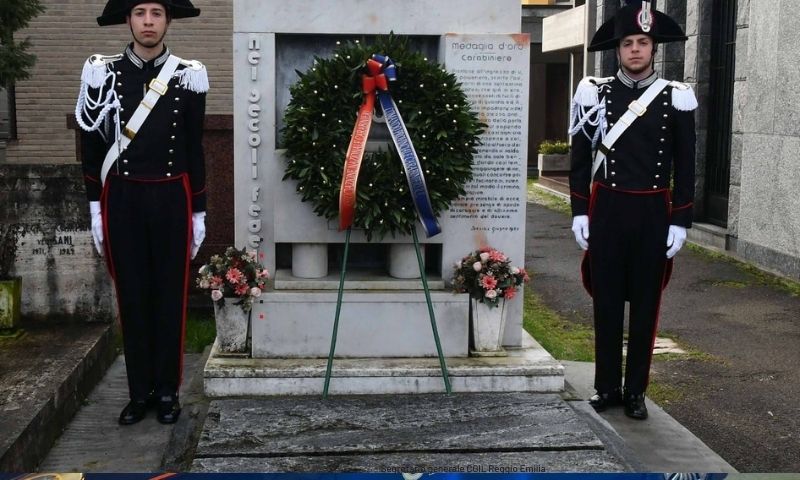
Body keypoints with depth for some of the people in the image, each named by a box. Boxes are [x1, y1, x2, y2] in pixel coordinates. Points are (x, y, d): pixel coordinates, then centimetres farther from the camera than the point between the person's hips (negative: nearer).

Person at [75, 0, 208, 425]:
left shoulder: (187, 77, 1)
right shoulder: (103, 74, 1)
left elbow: (194, 150, 5)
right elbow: (92, 145, 4)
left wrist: (198, 212, 4)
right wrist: (96, 208, 0)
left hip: (171, 199, 0)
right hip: (122, 199, 0)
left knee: (170, 295, 5)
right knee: (132, 296, 6)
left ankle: (167, 390, 17)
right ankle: (140, 391, 17)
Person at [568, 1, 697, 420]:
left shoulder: (675, 98, 1)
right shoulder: (595, 93, 1)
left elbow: (685, 166, 2)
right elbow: (581, 158, 4)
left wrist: (680, 221, -3)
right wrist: (579, 212, -2)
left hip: (654, 213, 0)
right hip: (607, 210, 0)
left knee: (646, 303, 7)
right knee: (606, 301, 6)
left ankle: (635, 390, 18)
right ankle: (607, 387, 18)